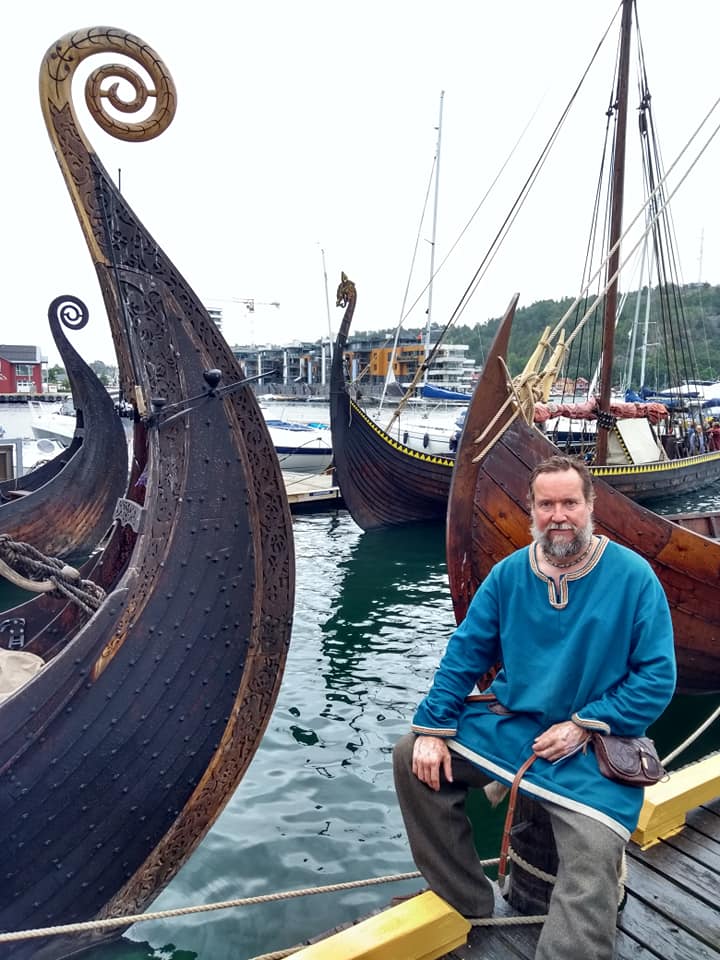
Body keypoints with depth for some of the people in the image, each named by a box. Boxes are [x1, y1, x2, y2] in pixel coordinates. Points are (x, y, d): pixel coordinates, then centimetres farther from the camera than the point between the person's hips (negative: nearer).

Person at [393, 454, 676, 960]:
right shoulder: (509, 574, -1)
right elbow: (465, 653, 1)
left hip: (594, 747, -3)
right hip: (506, 724, 4)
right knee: (413, 757, -3)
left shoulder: (633, 576, -10)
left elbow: (657, 677, -9)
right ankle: (466, 900, 11)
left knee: (592, 861, -25)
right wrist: (433, 728, -8)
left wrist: (583, 727, -16)